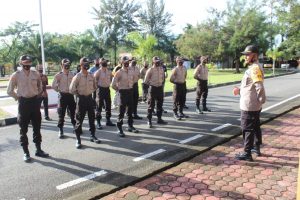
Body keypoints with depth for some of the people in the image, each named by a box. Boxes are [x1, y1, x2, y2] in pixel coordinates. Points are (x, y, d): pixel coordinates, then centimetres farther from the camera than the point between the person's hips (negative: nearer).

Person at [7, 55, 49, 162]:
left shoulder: (35, 74, 2)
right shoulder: (16, 75, -6)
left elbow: (40, 86, 18)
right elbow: (10, 91, 2)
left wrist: (37, 95, 9)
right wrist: (18, 97, -1)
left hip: (35, 101, 3)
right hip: (23, 102, -3)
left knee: (37, 127, 11)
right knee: (23, 129, 5)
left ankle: (38, 150, 24)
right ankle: (26, 152, 17)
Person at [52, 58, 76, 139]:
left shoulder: (72, 74, 3)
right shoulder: (58, 75, -7)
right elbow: (53, 85, -3)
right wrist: (59, 91, 2)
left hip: (70, 95, 3)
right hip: (62, 95, -3)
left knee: (73, 112, 12)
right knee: (61, 113, 3)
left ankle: (76, 127, 27)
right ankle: (60, 130, 14)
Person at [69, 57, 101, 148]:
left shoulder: (91, 76, 3)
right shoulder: (77, 76, -11)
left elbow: (94, 86, 17)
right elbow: (72, 89, -10)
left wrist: (90, 92, 7)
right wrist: (79, 94, -2)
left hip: (90, 98, 5)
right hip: (81, 99, -5)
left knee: (92, 118, 12)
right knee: (79, 119, 2)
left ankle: (92, 136, 27)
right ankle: (78, 139, 12)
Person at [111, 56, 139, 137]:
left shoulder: (131, 72, 5)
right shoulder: (119, 72, -12)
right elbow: (113, 84, -13)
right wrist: (119, 90, -1)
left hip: (130, 91, 6)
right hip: (123, 92, -6)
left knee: (130, 110, 14)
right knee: (122, 111, -1)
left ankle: (130, 126, 29)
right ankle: (119, 128, 8)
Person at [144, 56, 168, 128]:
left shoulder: (161, 69, 5)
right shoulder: (150, 70, -12)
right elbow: (146, 81, -8)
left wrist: (161, 84, 8)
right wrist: (151, 84, 2)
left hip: (160, 88, 6)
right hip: (153, 88, -6)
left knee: (160, 104, 14)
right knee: (151, 105, 1)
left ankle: (159, 119, 27)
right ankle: (149, 120, 9)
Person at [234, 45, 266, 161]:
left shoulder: (254, 68, -19)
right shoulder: (252, 68, 14)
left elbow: (260, 87, -27)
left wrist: (261, 100, -18)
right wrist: (240, 90, 8)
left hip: (249, 105, -10)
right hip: (253, 105, 10)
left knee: (247, 129, -2)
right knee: (255, 127, 19)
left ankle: (247, 153, 6)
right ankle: (257, 147, 33)